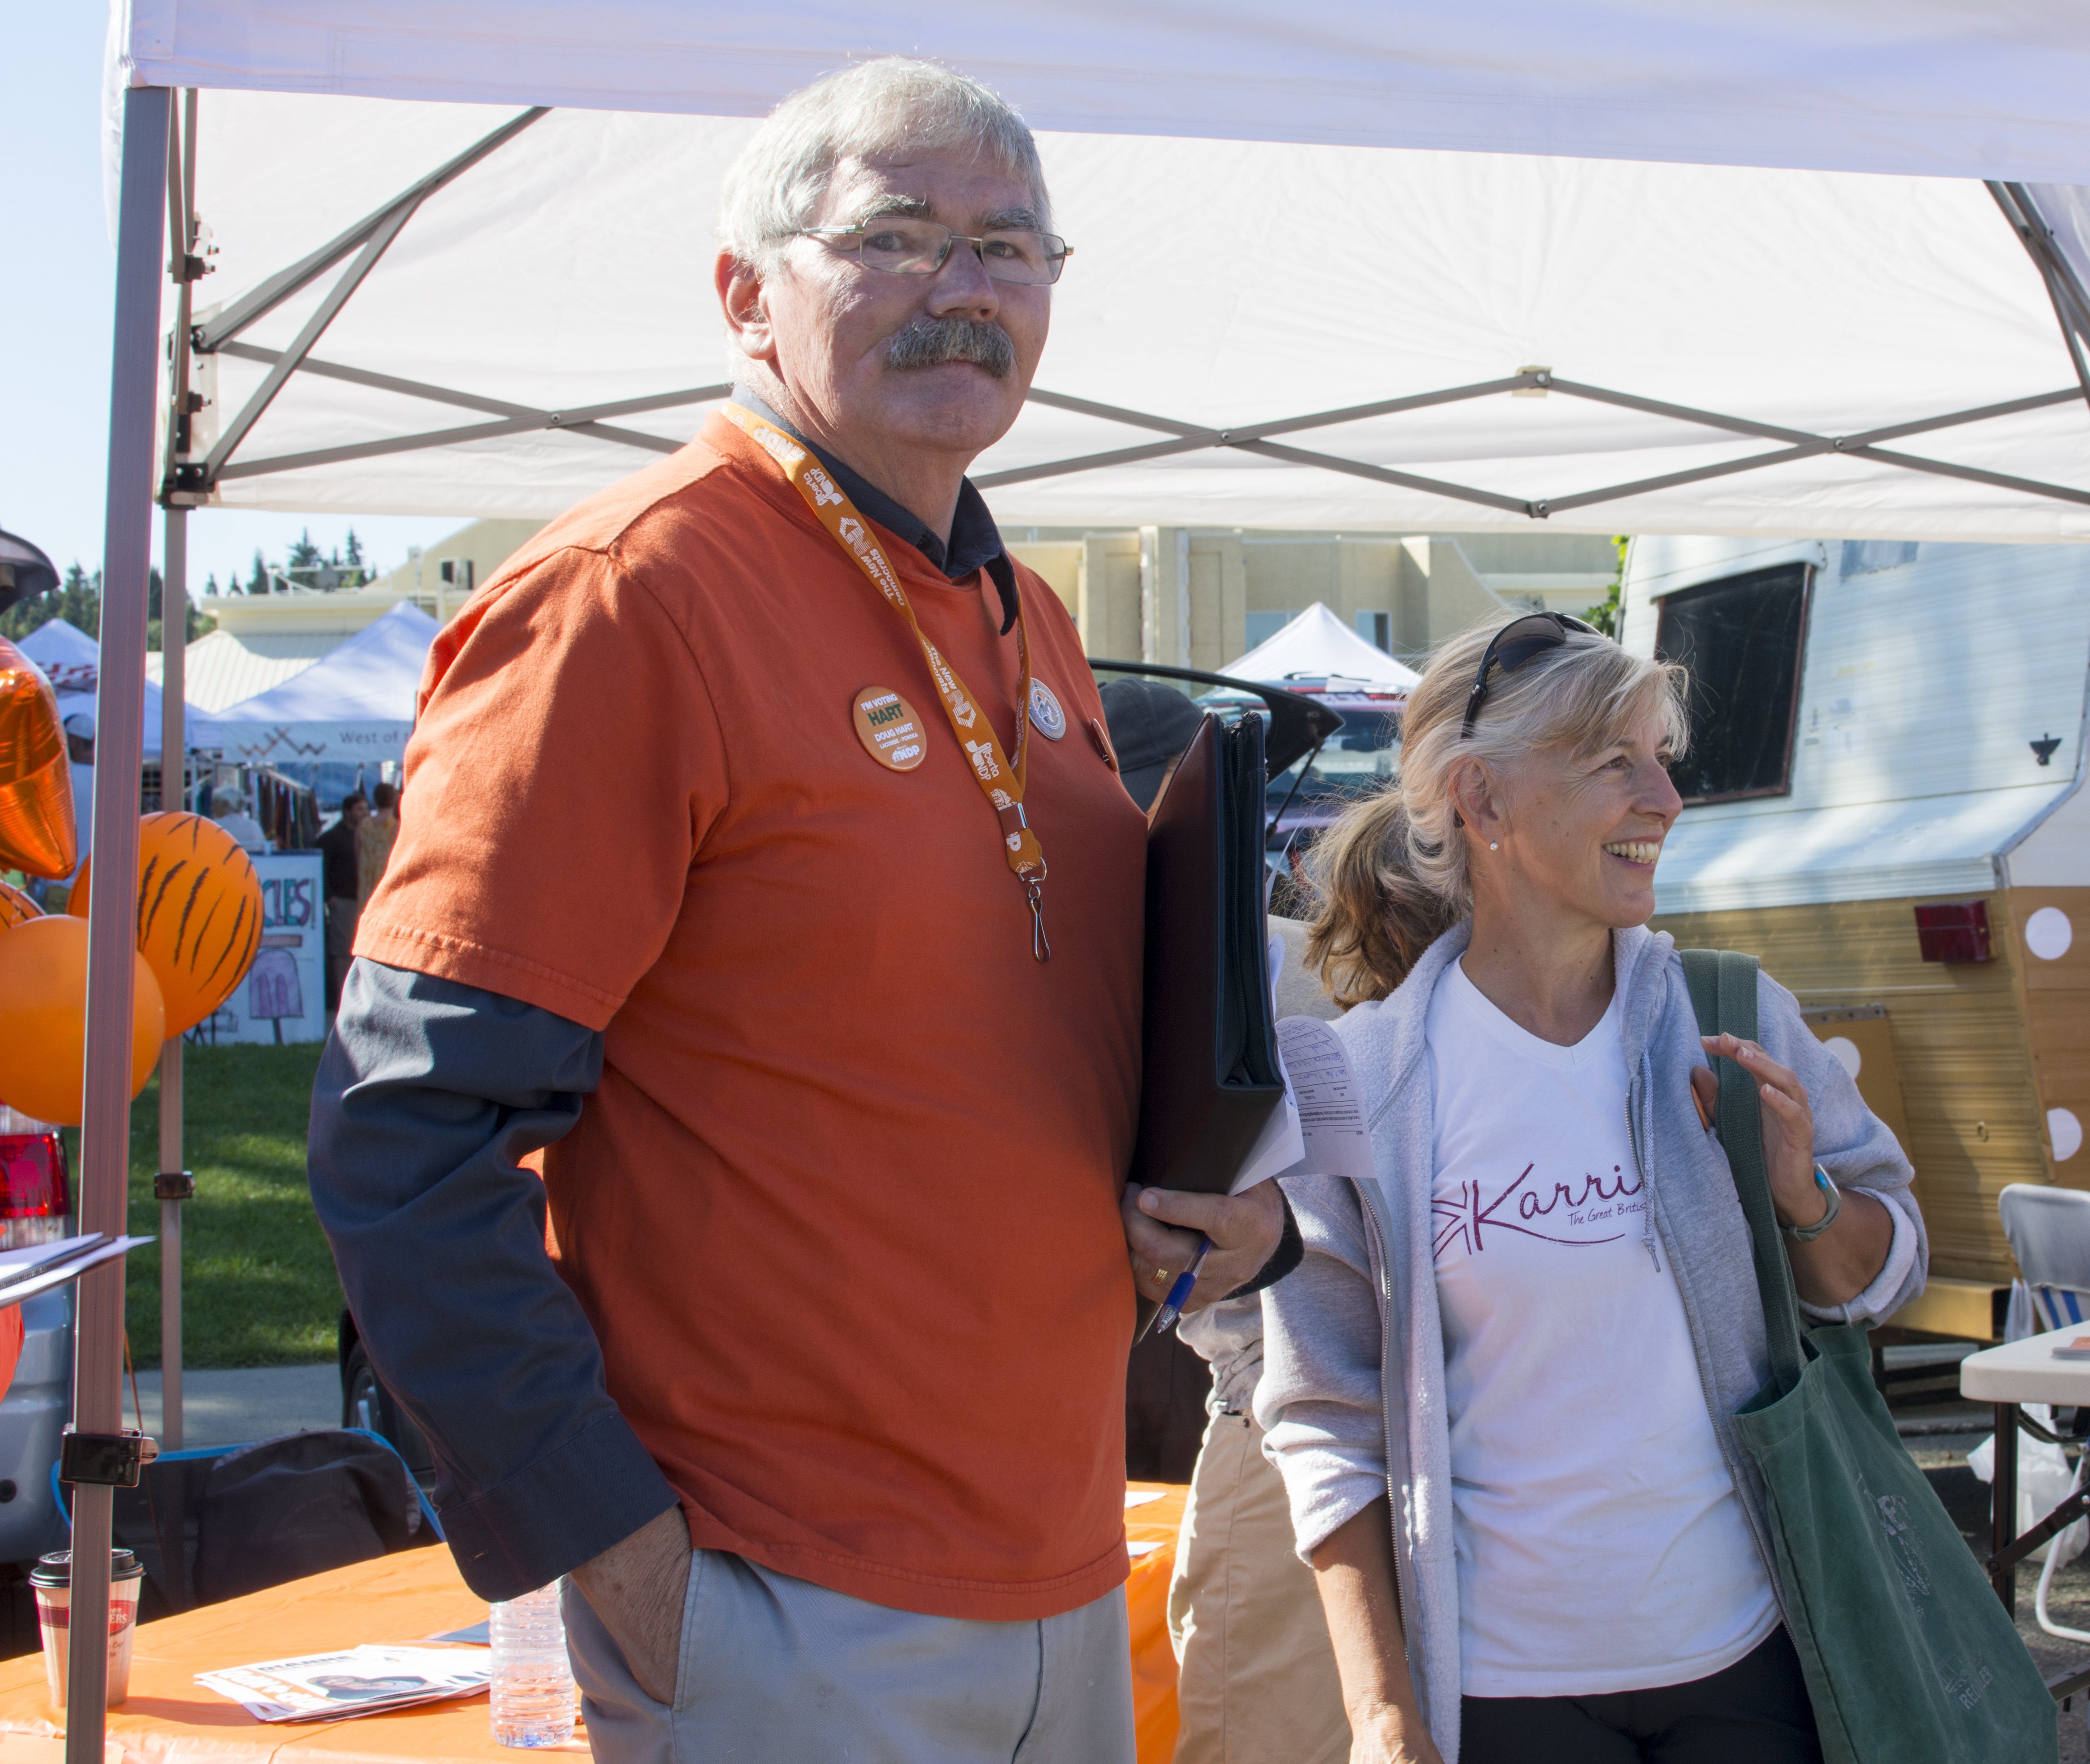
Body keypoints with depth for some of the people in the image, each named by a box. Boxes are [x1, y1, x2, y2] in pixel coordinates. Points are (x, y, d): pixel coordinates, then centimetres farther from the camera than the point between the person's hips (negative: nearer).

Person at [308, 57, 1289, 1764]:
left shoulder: (1029, 624, 10)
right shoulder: (624, 597, -15)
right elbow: (411, 1126, -18)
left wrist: (1232, 1191, 2)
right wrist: (603, 1537, -18)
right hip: (788, 1623, -7)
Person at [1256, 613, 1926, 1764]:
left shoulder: (1736, 1021, -2)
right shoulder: (1360, 1083, -9)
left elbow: (1887, 1272, 10)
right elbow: (1328, 1421, -4)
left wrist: (1802, 1192, -12)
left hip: (1753, 1650, 3)